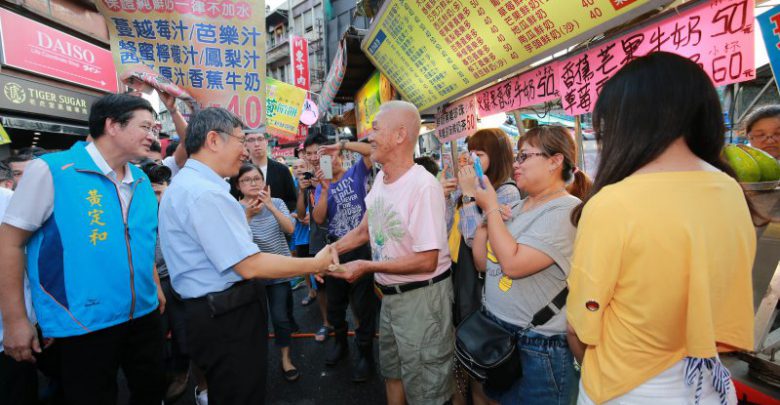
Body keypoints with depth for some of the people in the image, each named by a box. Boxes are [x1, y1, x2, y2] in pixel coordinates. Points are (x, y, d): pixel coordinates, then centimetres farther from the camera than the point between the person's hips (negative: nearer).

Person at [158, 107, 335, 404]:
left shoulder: (187, 183, 10)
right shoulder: (205, 193, -25)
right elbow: (250, 266, -27)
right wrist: (316, 264, -18)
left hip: (216, 312, 11)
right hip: (227, 319, -11)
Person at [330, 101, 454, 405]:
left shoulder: (424, 186, -25)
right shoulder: (380, 178, 3)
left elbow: (427, 261, -25)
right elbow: (364, 231, 13)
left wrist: (367, 266, -20)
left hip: (422, 296, -8)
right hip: (390, 295, 8)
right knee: (391, 371, 28)